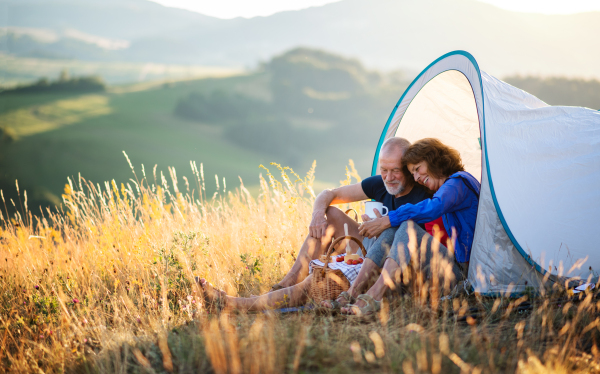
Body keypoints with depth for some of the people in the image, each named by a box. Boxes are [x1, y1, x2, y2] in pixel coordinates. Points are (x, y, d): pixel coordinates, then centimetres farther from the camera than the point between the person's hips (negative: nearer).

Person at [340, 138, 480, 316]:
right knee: (392, 228, -5)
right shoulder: (451, 187, 25)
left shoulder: (459, 182, -7)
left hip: (461, 272, -9)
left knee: (409, 229, -28)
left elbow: (434, 208, -29)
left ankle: (373, 297, -40)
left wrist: (387, 220, -27)